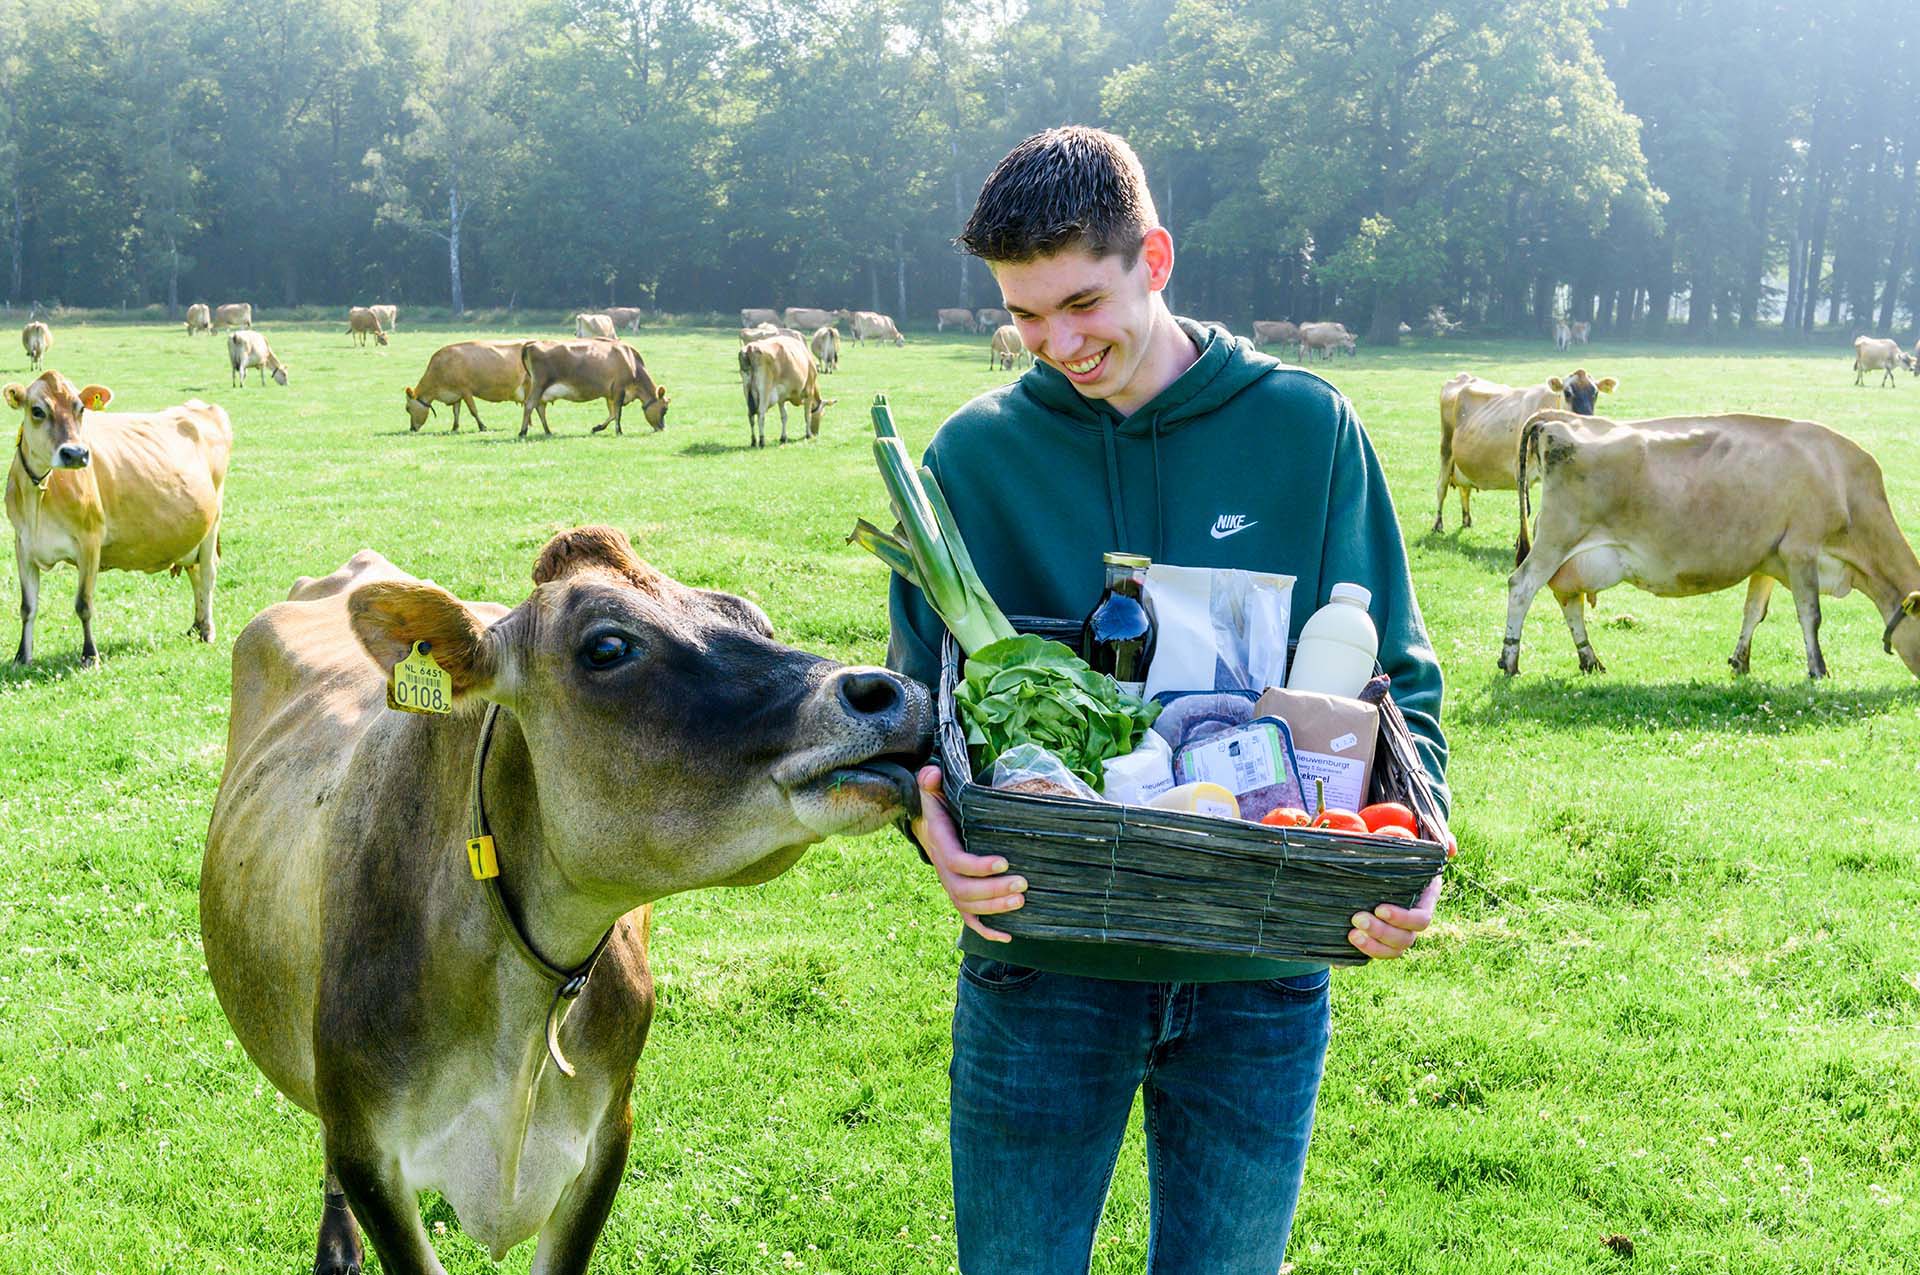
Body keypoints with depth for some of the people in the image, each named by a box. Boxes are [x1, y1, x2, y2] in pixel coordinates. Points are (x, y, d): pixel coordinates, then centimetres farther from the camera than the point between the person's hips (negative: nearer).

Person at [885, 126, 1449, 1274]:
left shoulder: (1308, 428, -2)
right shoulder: (977, 452, -1)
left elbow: (1397, 672, 3)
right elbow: (919, 690, 3)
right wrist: (932, 816, -19)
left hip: (1260, 982, 0)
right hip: (1041, 967, 0)